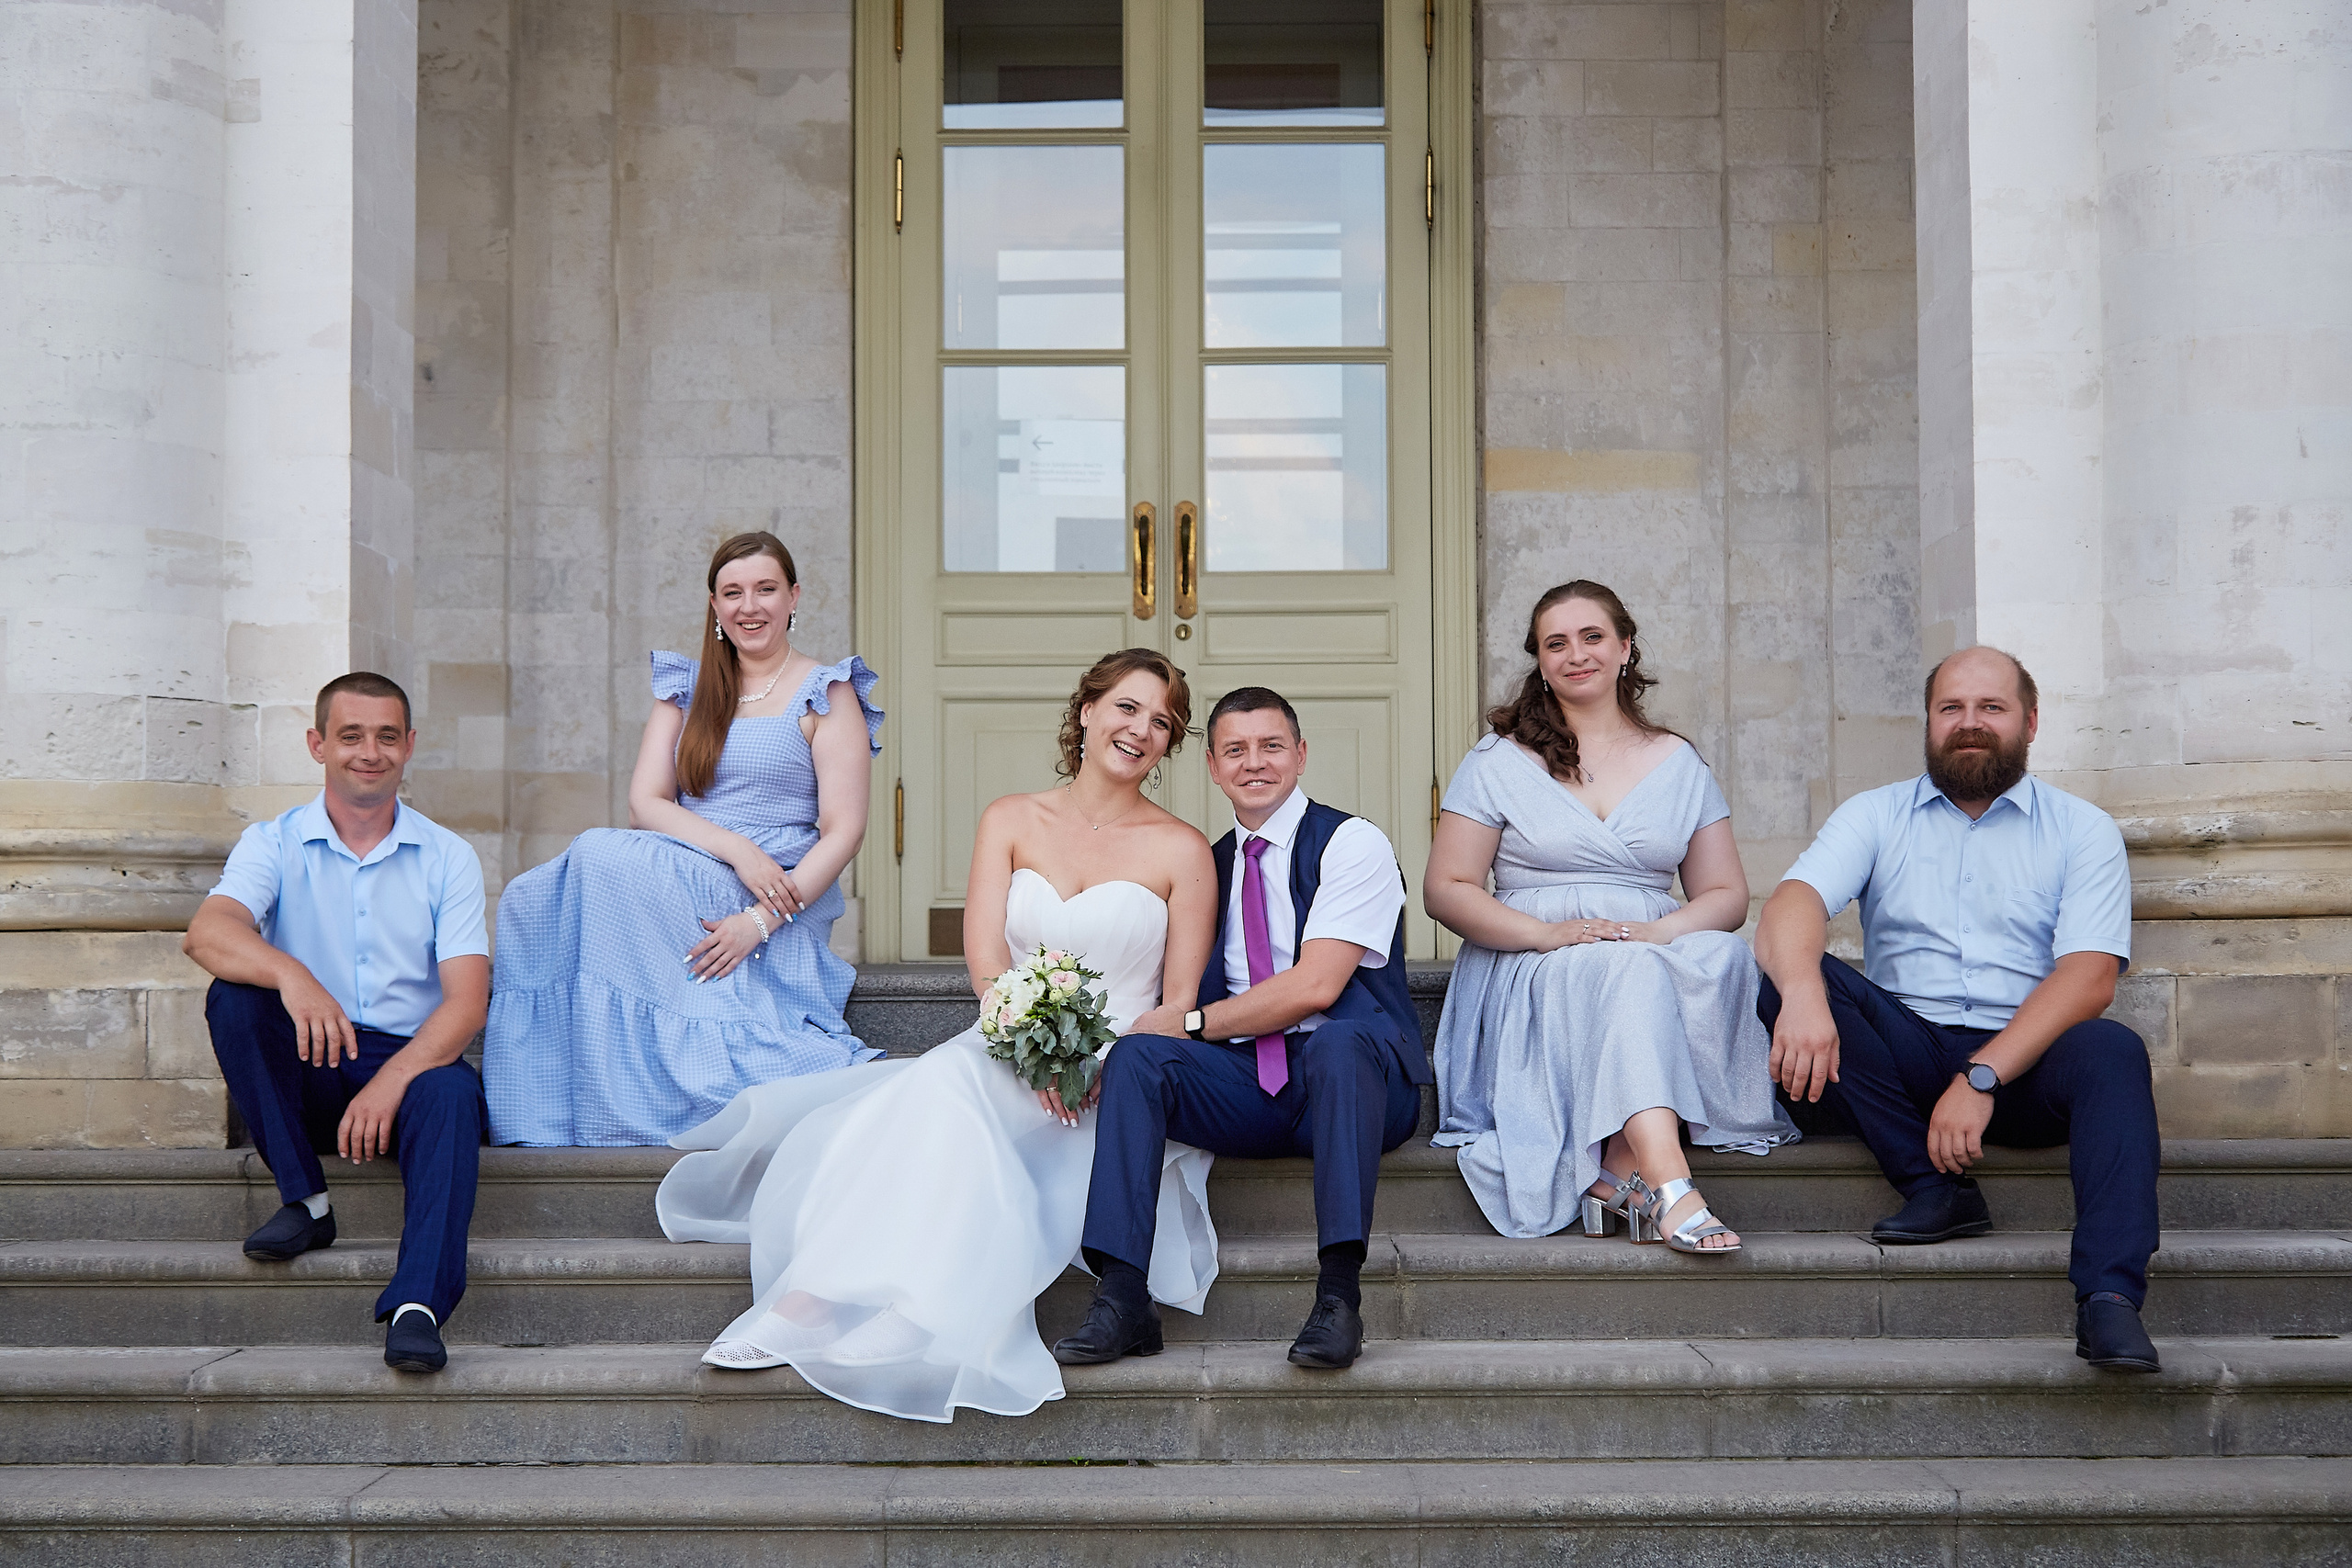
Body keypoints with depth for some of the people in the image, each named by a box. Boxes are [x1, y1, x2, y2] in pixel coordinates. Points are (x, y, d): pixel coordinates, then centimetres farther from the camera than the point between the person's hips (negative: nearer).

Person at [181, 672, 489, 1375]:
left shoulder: (447, 857, 4)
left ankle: (418, 1305, -48)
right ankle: (305, 1200, -16)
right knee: (233, 996, -26)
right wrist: (291, 974, -40)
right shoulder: (274, 843, 4)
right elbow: (208, 930, -18)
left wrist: (391, 1081, -26)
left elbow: (467, 999, -8)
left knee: (452, 1092, -34)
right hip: (305, 1074, 1)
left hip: (410, 1060, -1)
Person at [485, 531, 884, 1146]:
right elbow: (645, 801, 5)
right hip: (678, 877, 5)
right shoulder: (686, 688, 17)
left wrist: (762, 921, -19)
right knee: (528, 899, -24)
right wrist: (737, 849, -14)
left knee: (602, 860, -29)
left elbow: (843, 831, -5)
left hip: (782, 896, -4)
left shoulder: (827, 693, 4)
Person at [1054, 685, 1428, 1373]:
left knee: (1337, 1041, -38)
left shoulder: (1352, 844, -2)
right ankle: (1122, 1298, -28)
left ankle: (1338, 1293, -39)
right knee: (1137, 1055, -20)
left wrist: (1192, 1023, -8)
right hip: (1246, 1088, 5)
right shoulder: (1211, 866, 18)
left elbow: (1314, 986, -13)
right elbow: (1182, 994, 14)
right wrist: (1148, 1031, -9)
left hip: (1353, 1075, -5)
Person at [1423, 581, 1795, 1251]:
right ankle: (1669, 1186, -52)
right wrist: (1547, 933, -15)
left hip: (1660, 961, 3)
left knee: (1719, 957, -32)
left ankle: (1622, 1170, -39)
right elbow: (1446, 889, 2)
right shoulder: (1499, 761, 10)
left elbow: (1726, 895, 11)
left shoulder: (1678, 763, 17)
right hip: (1531, 978, -2)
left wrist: (1661, 931, -12)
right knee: (1626, 970, -35)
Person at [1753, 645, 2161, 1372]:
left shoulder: (2083, 829, 8)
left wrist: (1982, 1077, -21)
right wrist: (1802, 993, -33)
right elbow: (1791, 904, -8)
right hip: (1906, 1054, 1)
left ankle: (2109, 1298, -41)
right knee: (1787, 976, -23)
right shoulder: (1875, 816, 12)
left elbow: (2090, 976, -7)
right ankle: (1935, 1189, -25)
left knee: (2111, 1050, -32)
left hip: (2026, 1065, -1)